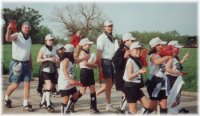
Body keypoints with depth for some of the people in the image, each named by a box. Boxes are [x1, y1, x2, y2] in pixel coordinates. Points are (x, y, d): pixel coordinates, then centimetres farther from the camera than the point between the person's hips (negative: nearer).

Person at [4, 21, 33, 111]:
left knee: (27, 84, -1)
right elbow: (8, 39, -30)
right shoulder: (17, 35, -8)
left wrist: (31, 65, 18)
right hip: (17, 63, -5)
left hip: (26, 64, 5)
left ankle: (25, 105, 4)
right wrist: (9, 29, -48)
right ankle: (6, 98, 28)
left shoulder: (29, 38, 12)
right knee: (15, 84, 1)